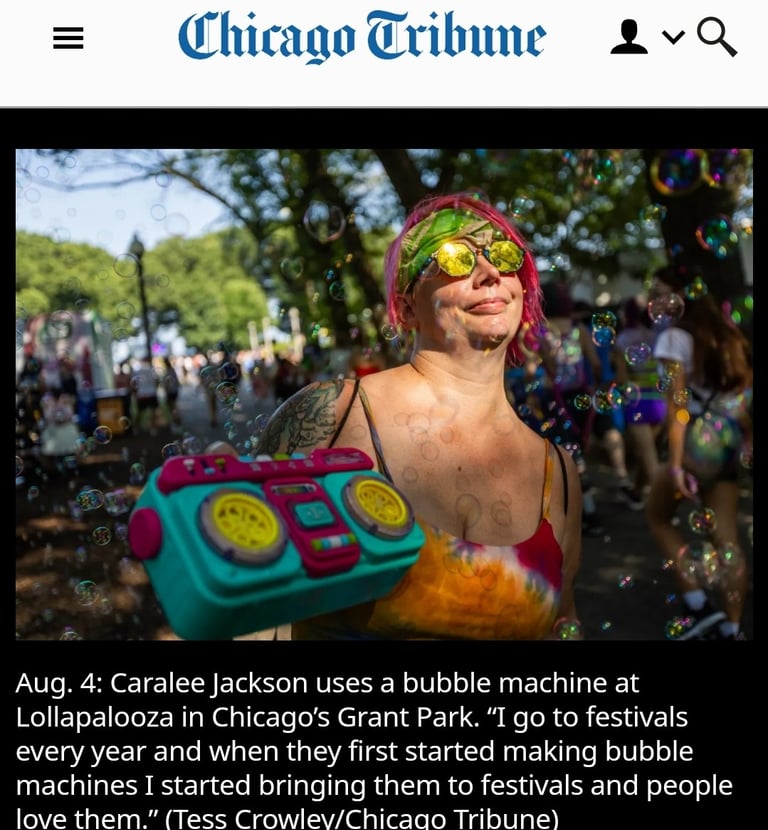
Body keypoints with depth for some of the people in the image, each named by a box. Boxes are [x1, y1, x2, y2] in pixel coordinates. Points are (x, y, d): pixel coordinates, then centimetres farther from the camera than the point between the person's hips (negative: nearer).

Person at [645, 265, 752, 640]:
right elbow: (745, 387, 14)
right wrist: (747, 437, 18)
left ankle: (698, 605, 6)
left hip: (699, 442, -7)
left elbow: (678, 402, -14)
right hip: (728, 441, 7)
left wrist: (675, 462, -17)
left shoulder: (674, 336, -6)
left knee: (658, 516, 13)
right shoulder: (725, 332, 16)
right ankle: (731, 627, 13)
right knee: (726, 539, 9)